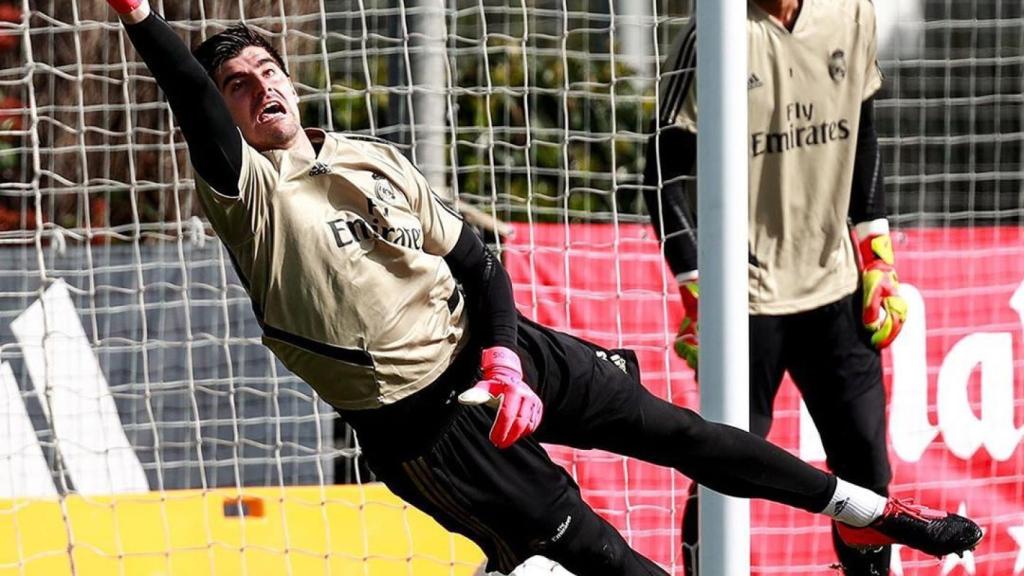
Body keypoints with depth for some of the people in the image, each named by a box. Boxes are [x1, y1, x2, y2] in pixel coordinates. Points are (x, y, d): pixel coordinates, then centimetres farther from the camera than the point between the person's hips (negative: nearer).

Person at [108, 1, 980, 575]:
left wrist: (503, 360, -8)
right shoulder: (249, 193, -10)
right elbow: (192, 103, -29)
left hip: (495, 351, 5)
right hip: (417, 421, -5)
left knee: (674, 432, 7)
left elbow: (474, 263, 10)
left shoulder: (375, 162, 8)